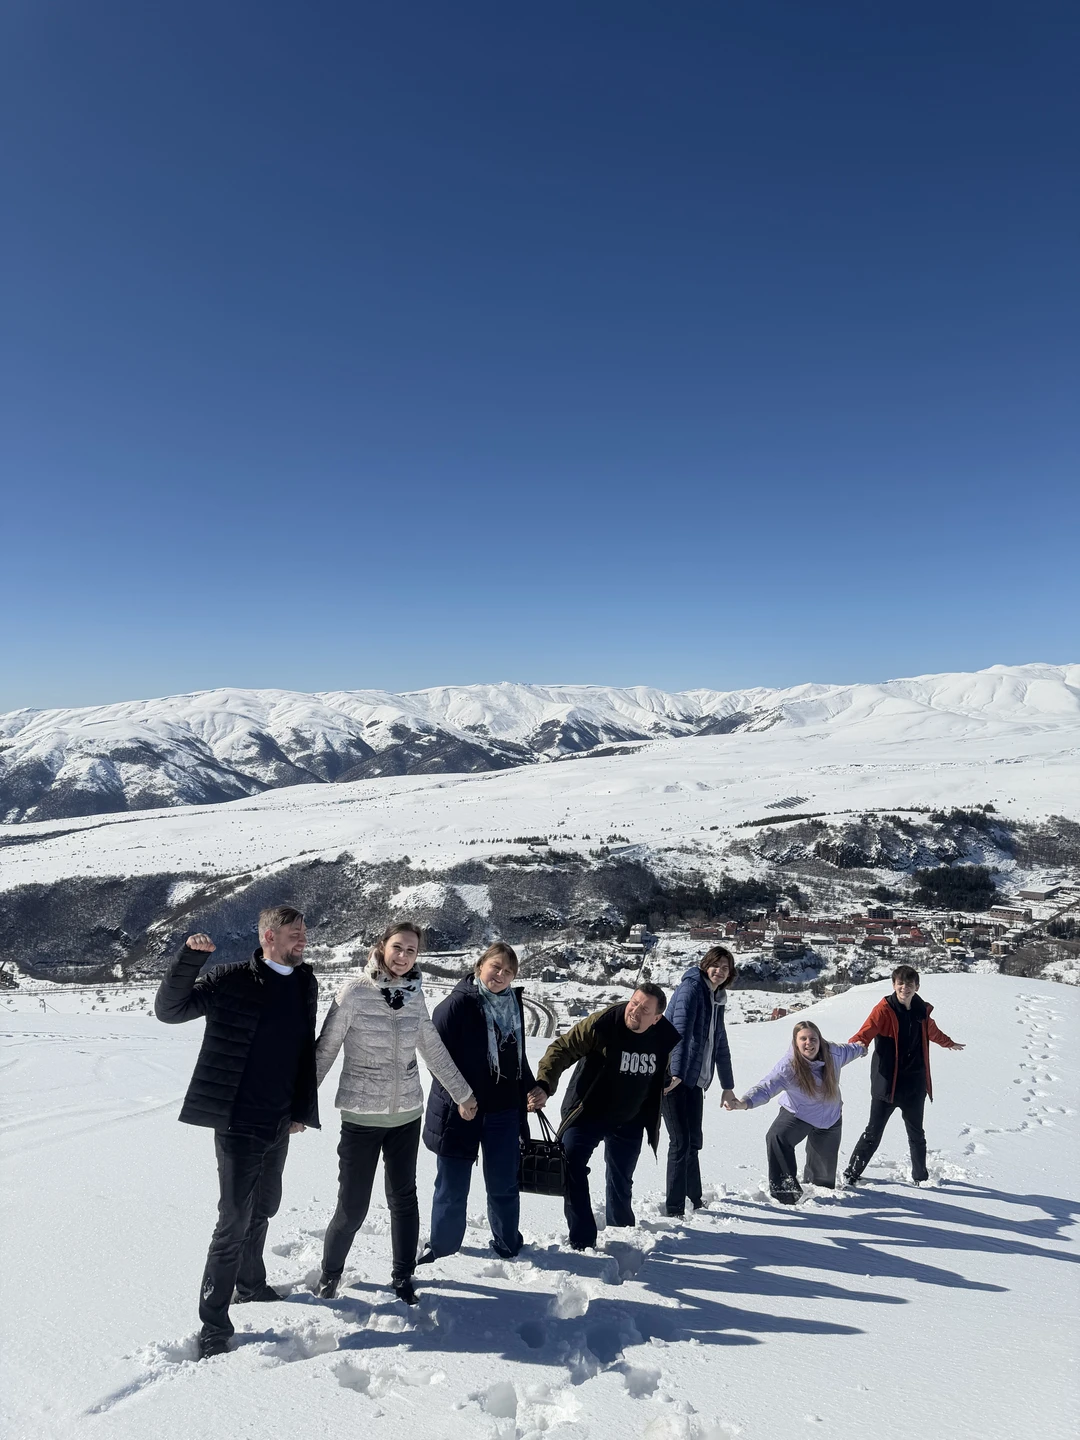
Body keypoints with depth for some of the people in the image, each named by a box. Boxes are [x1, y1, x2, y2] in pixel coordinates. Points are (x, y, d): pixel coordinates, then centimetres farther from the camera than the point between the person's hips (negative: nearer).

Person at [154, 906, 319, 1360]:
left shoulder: (305, 984, 3)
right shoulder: (231, 980, -15)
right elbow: (168, 1009, -19)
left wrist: (302, 1109, 7)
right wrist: (190, 956, -33)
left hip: (279, 1124, 6)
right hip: (238, 1124, -6)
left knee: (263, 1208, 23)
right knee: (234, 1221, -1)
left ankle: (249, 1283, 45)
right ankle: (213, 1325, 15)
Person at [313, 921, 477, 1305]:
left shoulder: (414, 994, -1)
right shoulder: (355, 991, -15)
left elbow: (433, 1049, 9)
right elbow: (325, 1049, -9)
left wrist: (462, 1093, 15)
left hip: (407, 1114, 4)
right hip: (361, 1117, -4)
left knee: (403, 1198, 13)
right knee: (353, 1206, 2)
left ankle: (403, 1276, 32)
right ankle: (330, 1274, 29)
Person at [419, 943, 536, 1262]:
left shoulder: (514, 1004, 6)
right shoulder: (458, 1003, -14)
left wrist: (531, 1089, 12)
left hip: (503, 1110, 5)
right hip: (460, 1112, -4)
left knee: (504, 1185, 12)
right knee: (452, 1187, 10)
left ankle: (508, 1245, 32)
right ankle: (442, 1245, 31)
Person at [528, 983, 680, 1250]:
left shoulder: (666, 1038, -11)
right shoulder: (602, 1023, -26)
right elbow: (562, 1048, -27)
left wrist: (652, 1120, 17)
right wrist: (544, 1085, -42)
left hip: (629, 1122, 3)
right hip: (587, 1114, -3)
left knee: (621, 1181, 16)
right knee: (571, 1167, -19)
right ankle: (582, 1240, -7)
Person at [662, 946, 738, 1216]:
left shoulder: (717, 999, 15)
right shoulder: (691, 986, -11)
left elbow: (720, 1044, 23)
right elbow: (681, 1029, -22)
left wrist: (728, 1086, 26)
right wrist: (676, 1073, -30)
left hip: (694, 1079, 8)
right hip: (672, 1076, -8)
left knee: (693, 1142, 13)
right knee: (681, 1142, -8)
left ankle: (695, 1200, 27)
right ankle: (674, 1208, -1)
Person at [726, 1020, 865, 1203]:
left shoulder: (833, 1053, -20)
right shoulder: (788, 1066, -32)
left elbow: (848, 1051, 5)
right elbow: (766, 1086, -42)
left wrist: (861, 1049, 28)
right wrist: (745, 1102, -61)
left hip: (830, 1116, 3)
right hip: (797, 1113, -3)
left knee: (824, 1169, 16)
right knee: (777, 1137, -31)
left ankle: (813, 1187, 49)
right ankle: (786, 1189, -18)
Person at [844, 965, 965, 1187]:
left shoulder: (922, 1010, 4)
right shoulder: (884, 1009, -13)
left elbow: (932, 1031, 27)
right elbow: (866, 1032, -26)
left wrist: (949, 1043, 45)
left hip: (914, 1085, 5)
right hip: (887, 1083, -5)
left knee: (916, 1134, 19)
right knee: (873, 1133, -3)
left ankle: (921, 1176, 37)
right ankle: (851, 1174, 9)